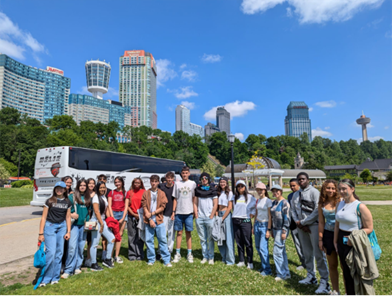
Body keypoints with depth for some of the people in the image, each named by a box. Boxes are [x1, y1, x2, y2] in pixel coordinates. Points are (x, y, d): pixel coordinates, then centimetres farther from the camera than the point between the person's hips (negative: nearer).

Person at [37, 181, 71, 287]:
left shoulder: (67, 202, 5)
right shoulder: (50, 201, -4)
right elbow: (44, 217, -3)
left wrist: (68, 231, 5)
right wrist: (41, 233, -6)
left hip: (62, 227, 3)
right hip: (50, 226, -3)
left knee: (59, 252, 6)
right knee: (51, 252, -10)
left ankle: (55, 277, 18)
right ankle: (45, 278, 6)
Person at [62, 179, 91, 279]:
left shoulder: (88, 198, 10)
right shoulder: (72, 196, -2)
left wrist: (87, 220, 8)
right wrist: (72, 213, -21)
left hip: (83, 225, 4)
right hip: (74, 224, -4)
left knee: (81, 246, 9)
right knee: (72, 246, -9)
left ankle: (77, 267, 23)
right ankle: (68, 270, 2)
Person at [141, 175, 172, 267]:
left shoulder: (161, 193, 5)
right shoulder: (146, 193, 5)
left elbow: (162, 207, -1)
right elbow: (144, 207, 0)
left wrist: (152, 213, -11)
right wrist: (150, 219, -8)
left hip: (159, 220, -1)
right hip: (148, 221, 1)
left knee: (163, 240, 0)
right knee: (149, 240, 5)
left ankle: (166, 260, 7)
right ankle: (151, 259, 20)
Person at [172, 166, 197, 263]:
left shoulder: (192, 183, 5)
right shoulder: (177, 184, 6)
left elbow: (194, 198, 6)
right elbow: (175, 199, 8)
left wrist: (195, 211, 0)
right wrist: (173, 211, 2)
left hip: (189, 212, 0)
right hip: (179, 212, 1)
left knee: (188, 233, 6)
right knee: (179, 233, 6)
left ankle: (189, 254, 15)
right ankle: (177, 254, 16)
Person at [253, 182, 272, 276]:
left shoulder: (268, 201, -10)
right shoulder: (257, 201, 10)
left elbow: (270, 216, -11)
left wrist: (268, 230, -14)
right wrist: (254, 226, 16)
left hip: (265, 225, -7)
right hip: (257, 224, 7)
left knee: (263, 248, -8)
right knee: (258, 247, 10)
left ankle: (267, 269, 7)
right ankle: (263, 266, 26)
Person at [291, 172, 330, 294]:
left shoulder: (314, 192, -9)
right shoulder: (296, 195, 11)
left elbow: (317, 210, -15)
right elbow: (293, 210, 12)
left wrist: (303, 222, -12)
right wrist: (298, 223, -4)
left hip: (314, 225, -6)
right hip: (301, 226, 6)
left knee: (318, 254, -5)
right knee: (307, 253, 15)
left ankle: (324, 282, 6)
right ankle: (311, 277, 30)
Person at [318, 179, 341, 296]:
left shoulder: (340, 201, -11)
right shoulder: (322, 204, 2)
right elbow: (321, 222, 7)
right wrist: (320, 239, 6)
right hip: (328, 235, 4)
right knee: (332, 265, 14)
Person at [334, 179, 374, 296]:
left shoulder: (360, 207, -15)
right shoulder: (339, 204, 4)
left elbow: (369, 228, -14)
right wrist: (335, 241, 12)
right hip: (341, 242, 6)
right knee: (346, 271, 18)